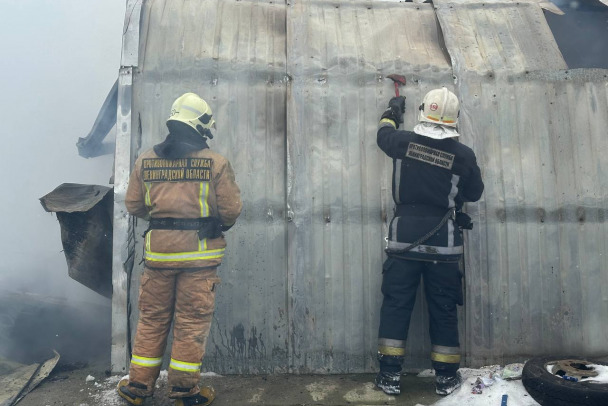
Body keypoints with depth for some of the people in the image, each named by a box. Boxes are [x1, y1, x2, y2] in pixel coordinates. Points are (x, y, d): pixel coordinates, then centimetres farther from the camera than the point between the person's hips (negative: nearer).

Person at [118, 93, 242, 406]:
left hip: (158, 249, 3)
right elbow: (231, 209, -7)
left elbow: (134, 205, 8)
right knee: (191, 322, 8)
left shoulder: (145, 160, 3)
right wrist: (217, 226, 14)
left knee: (152, 319, 17)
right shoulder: (216, 162, -7)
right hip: (198, 251, -3)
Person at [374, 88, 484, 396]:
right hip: (443, 243, 0)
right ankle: (446, 376, 23)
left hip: (404, 238, 1)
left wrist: (392, 112, 39)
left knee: (396, 304, 8)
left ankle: (390, 374, 13)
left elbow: (383, 133, 20)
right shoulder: (463, 156, -6)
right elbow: (475, 193, 9)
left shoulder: (404, 143, -3)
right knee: (443, 308, 11)